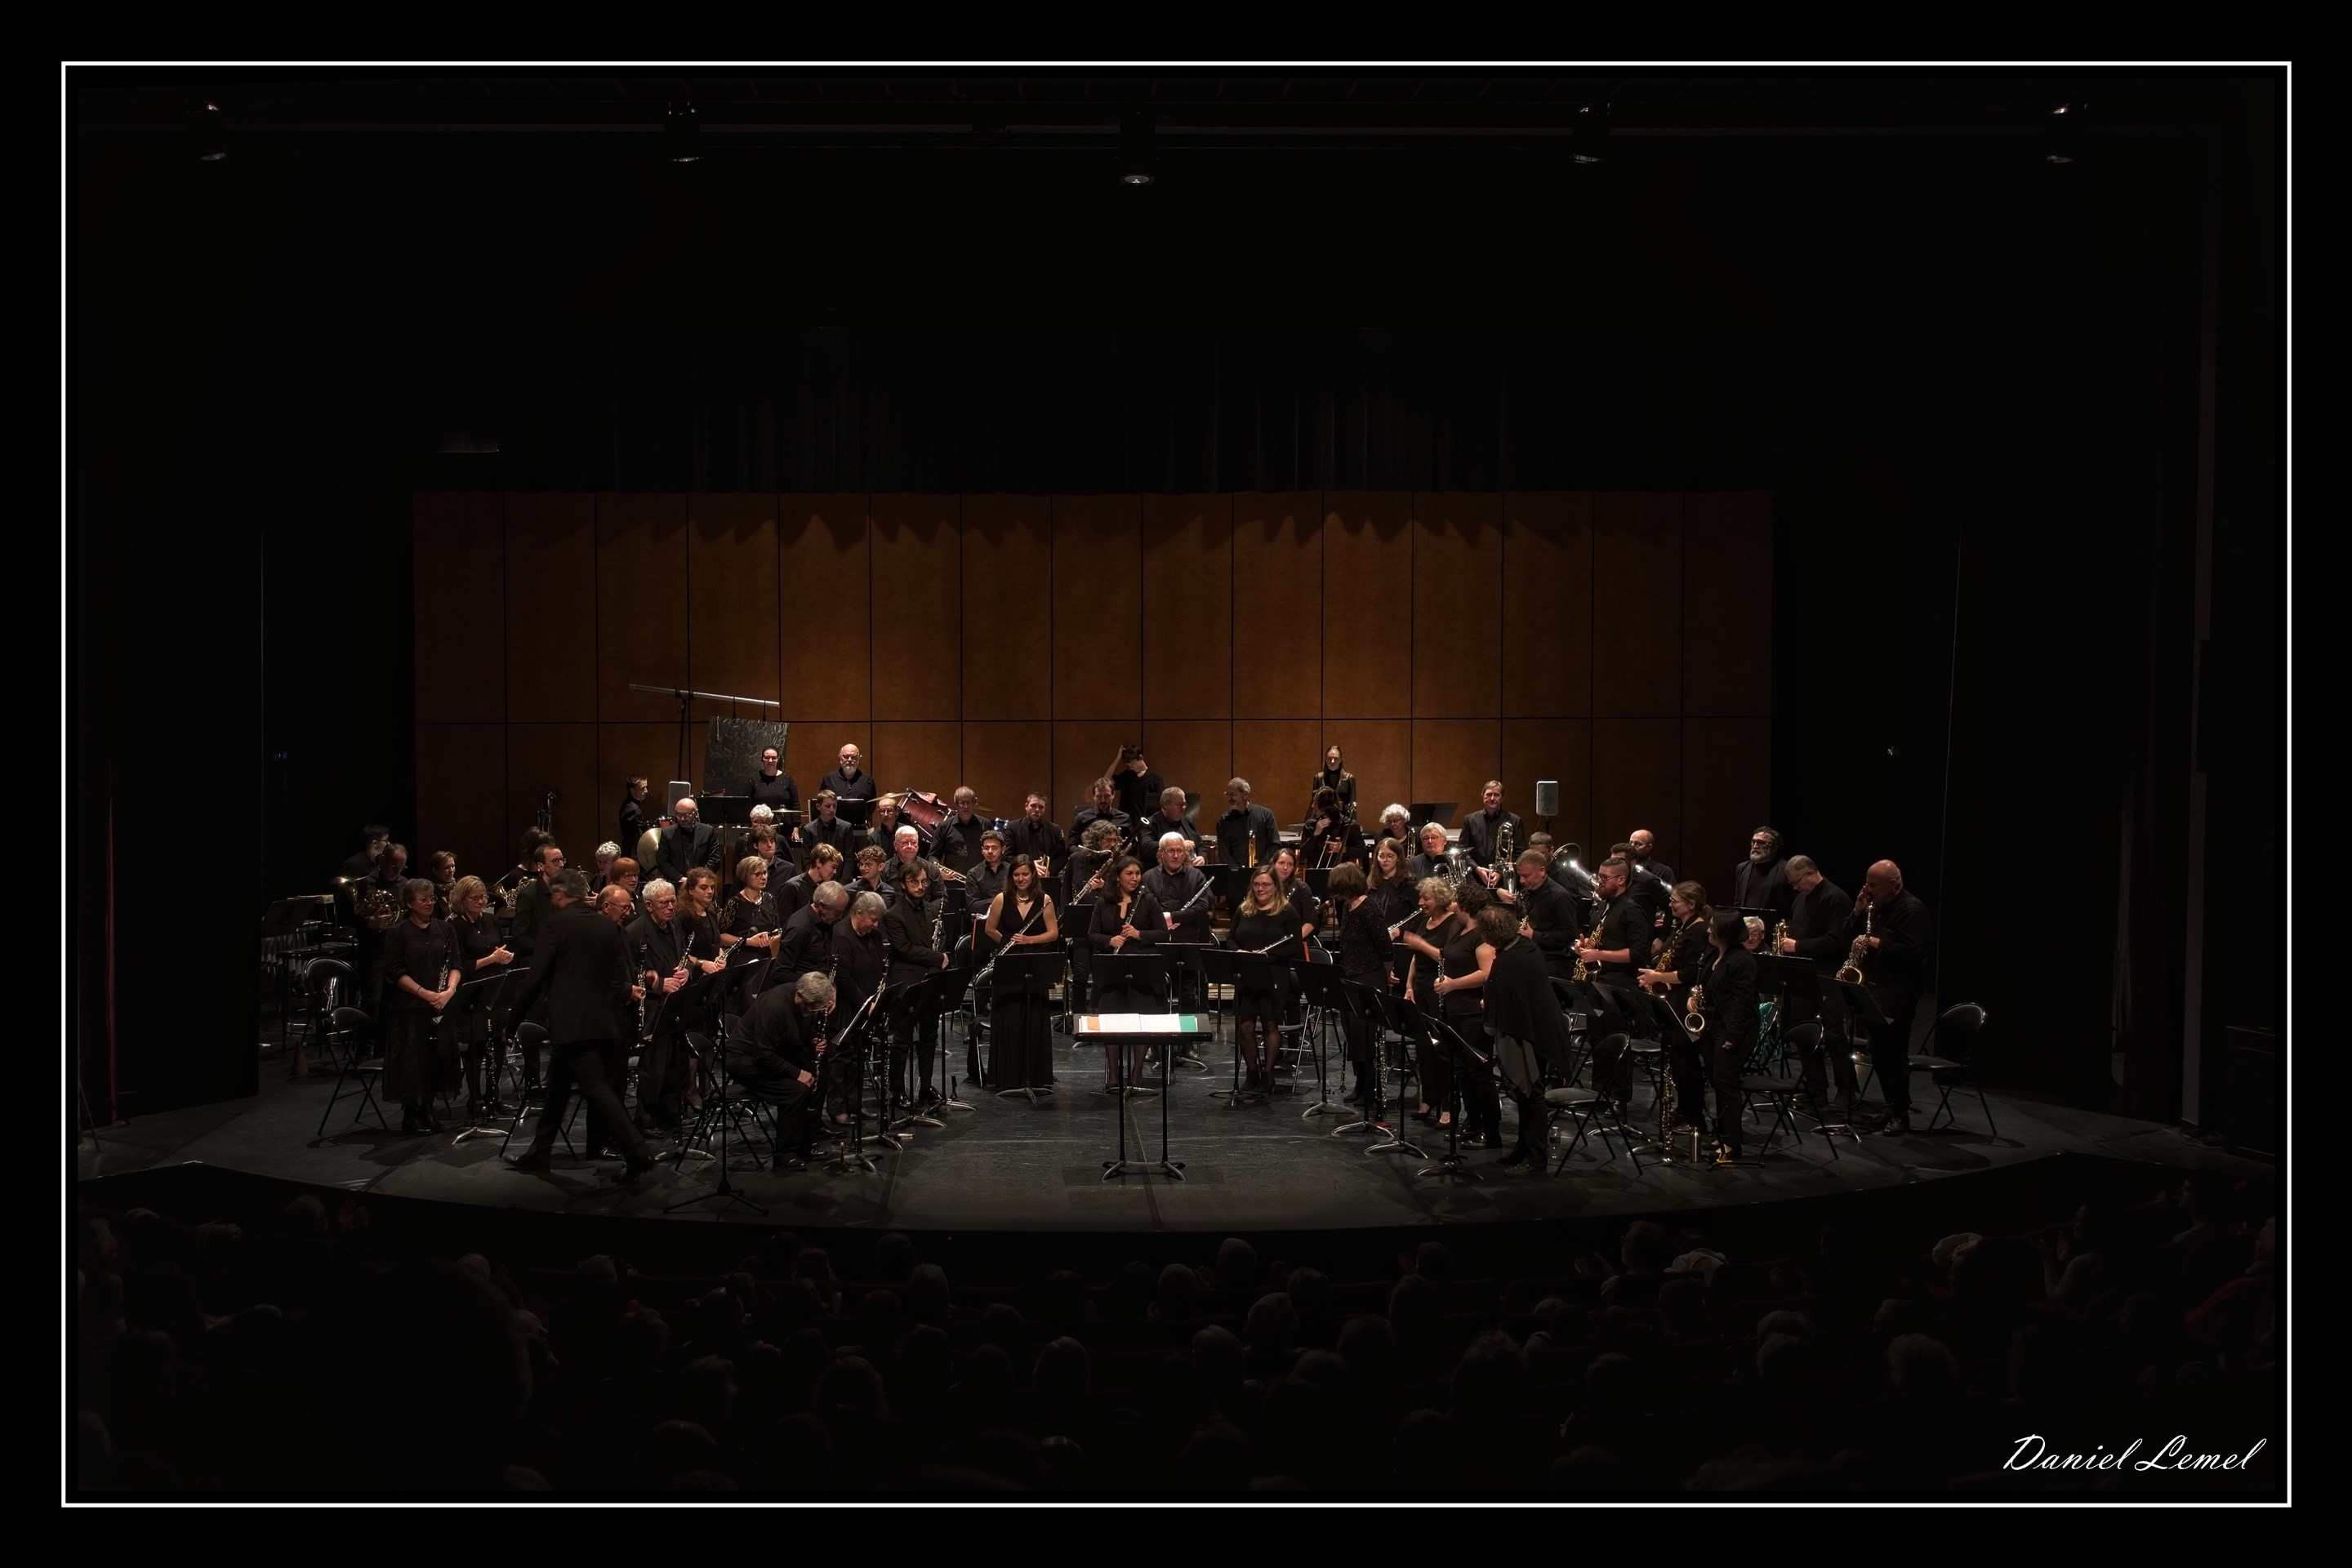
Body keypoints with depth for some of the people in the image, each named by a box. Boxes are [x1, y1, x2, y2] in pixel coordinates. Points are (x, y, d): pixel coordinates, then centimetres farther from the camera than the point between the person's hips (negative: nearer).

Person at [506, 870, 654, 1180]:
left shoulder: (558, 923, -9)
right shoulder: (607, 926, 9)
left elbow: (539, 972, -9)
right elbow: (621, 974, 8)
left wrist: (516, 1010, 2)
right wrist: (620, 1001, 20)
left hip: (570, 1021, -8)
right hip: (601, 1020, 8)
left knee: (594, 1087, -9)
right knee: (558, 1085, 19)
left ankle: (638, 1151, -16)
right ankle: (541, 1152, 28)